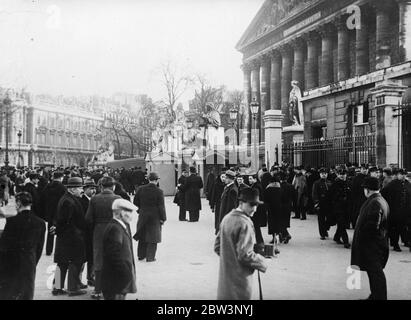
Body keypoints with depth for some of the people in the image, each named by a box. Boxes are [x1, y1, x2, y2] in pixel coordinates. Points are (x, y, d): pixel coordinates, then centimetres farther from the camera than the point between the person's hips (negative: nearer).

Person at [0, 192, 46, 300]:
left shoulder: (12, 221, -14)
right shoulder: (40, 223, -2)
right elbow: (39, 248, 5)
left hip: (10, 265, -3)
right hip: (29, 266, 3)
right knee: (26, 295, 10)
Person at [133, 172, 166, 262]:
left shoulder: (141, 189, -2)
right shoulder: (159, 191, -14)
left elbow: (136, 202, 5)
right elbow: (161, 206, -13)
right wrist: (163, 218, -5)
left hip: (143, 215, 4)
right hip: (154, 217, -4)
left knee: (142, 236, 17)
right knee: (153, 238, 6)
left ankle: (141, 255, 27)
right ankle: (150, 257, 9)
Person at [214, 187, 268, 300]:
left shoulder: (226, 218, 6)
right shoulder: (245, 223, -20)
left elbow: (217, 247, 12)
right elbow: (245, 254, -23)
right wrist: (262, 263, -8)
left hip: (224, 275, 8)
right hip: (239, 279, -8)